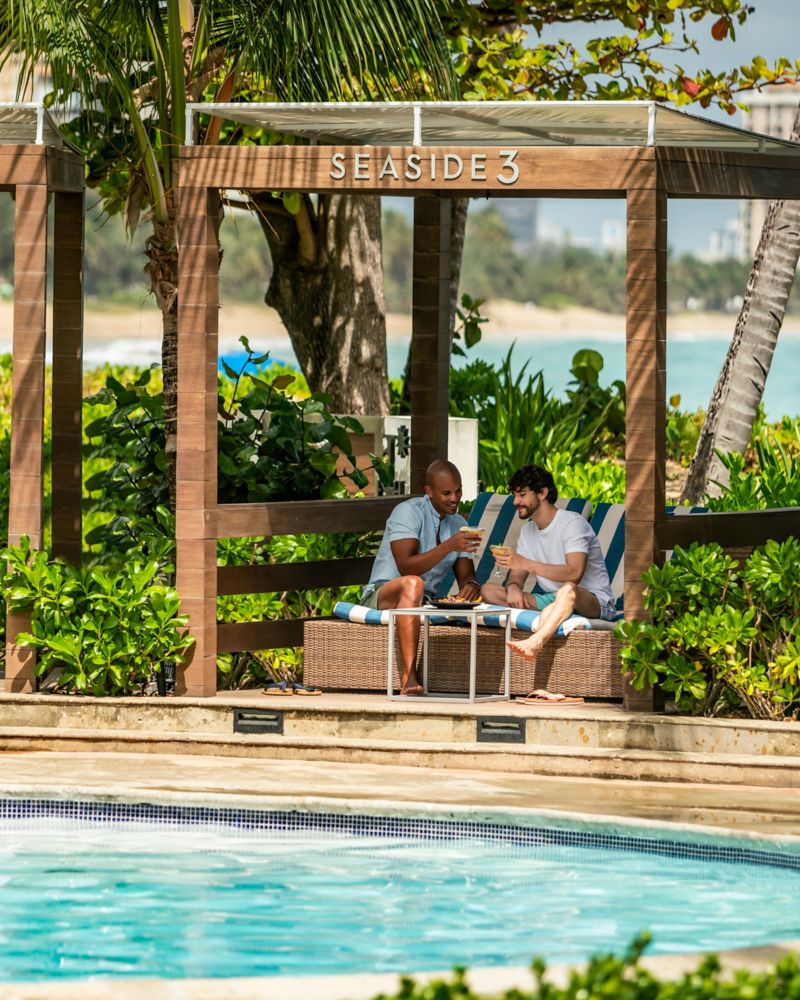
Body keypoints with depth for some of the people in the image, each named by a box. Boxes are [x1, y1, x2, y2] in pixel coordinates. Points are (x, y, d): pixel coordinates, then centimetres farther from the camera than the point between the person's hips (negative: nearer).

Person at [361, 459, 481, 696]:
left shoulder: (459, 525, 12)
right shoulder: (409, 512, -11)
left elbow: (466, 575, 9)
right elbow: (406, 567, -23)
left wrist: (471, 585, -17)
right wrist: (448, 546, -32)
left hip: (425, 604, 6)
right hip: (382, 595, -6)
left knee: (475, 598, -20)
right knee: (412, 584, -41)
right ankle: (408, 677, -51)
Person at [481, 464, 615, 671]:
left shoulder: (573, 523, -12)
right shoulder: (527, 530, 14)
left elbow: (574, 573, -27)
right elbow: (517, 574, 10)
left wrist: (526, 563, -32)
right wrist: (513, 587, -16)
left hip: (594, 602, -8)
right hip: (551, 600, 8)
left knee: (568, 589, -44)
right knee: (488, 590, -9)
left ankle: (534, 643, -67)